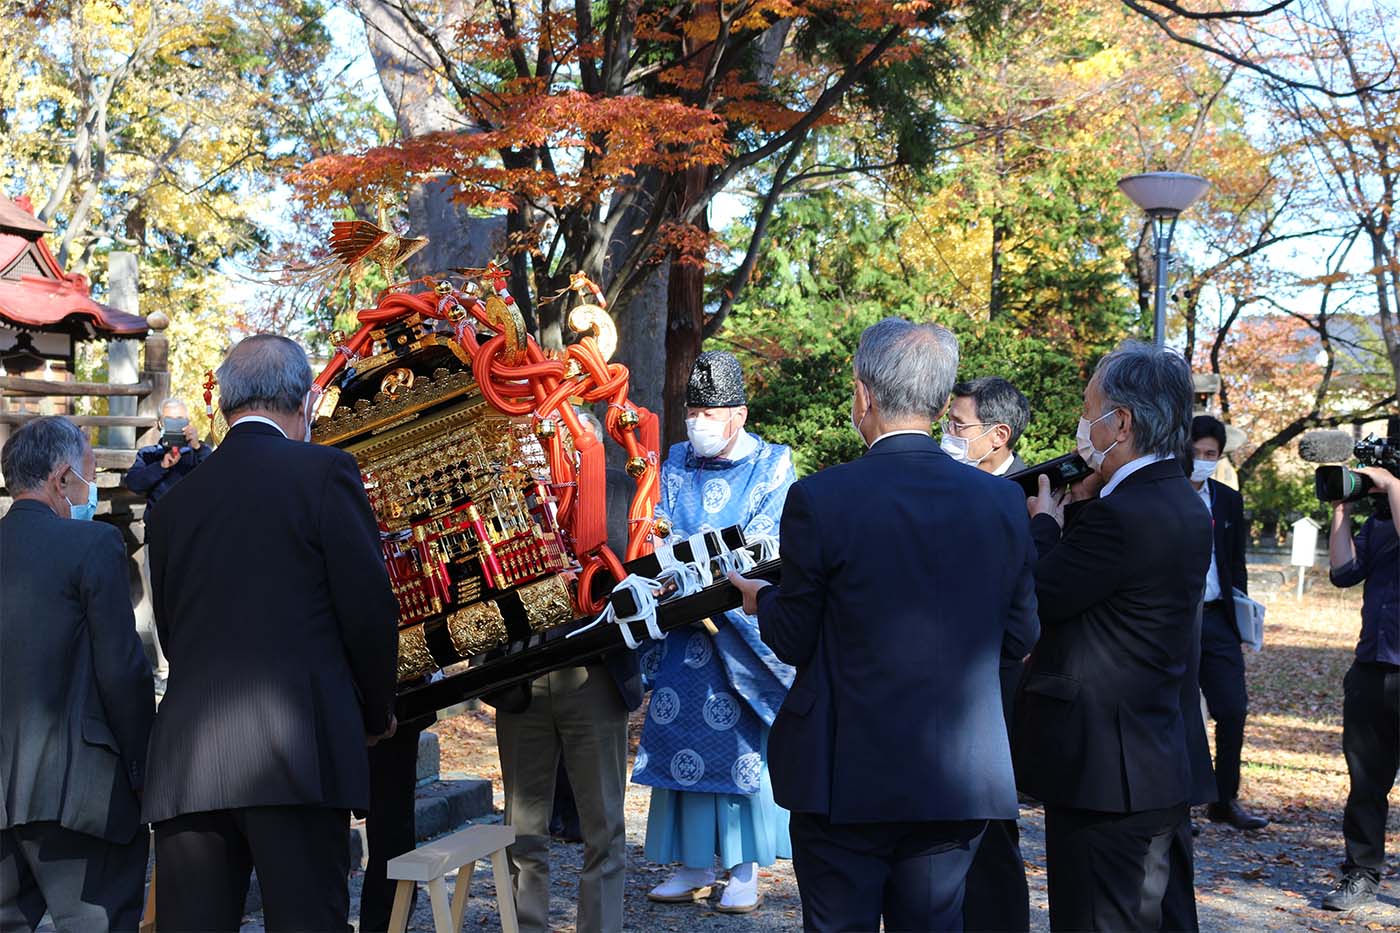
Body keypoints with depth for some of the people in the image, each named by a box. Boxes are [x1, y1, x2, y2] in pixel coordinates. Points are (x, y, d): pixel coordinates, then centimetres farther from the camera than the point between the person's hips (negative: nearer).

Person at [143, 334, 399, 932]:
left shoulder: (173, 502, 14)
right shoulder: (325, 471, 0)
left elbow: (170, 630, 18)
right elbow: (369, 606, -4)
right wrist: (376, 714, 11)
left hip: (185, 761, 5)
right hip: (300, 749, -4)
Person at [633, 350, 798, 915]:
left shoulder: (772, 465, 0)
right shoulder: (676, 464, 12)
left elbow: (763, 546, -10)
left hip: (744, 628, -4)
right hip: (681, 628, 4)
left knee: (741, 742, -3)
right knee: (683, 739, 4)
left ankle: (745, 871, 5)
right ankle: (695, 865, 14)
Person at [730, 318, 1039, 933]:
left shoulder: (819, 498, -14)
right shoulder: (1003, 502, -2)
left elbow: (793, 642, -6)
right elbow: (1022, 635, 5)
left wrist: (761, 599, 16)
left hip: (846, 778, -3)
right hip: (962, 782, 3)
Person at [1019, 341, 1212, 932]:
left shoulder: (1121, 515, -23)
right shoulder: (1182, 504, 9)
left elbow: (1032, 600, -17)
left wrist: (1045, 521, -2)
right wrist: (1080, 508, 4)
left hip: (1104, 774, -10)